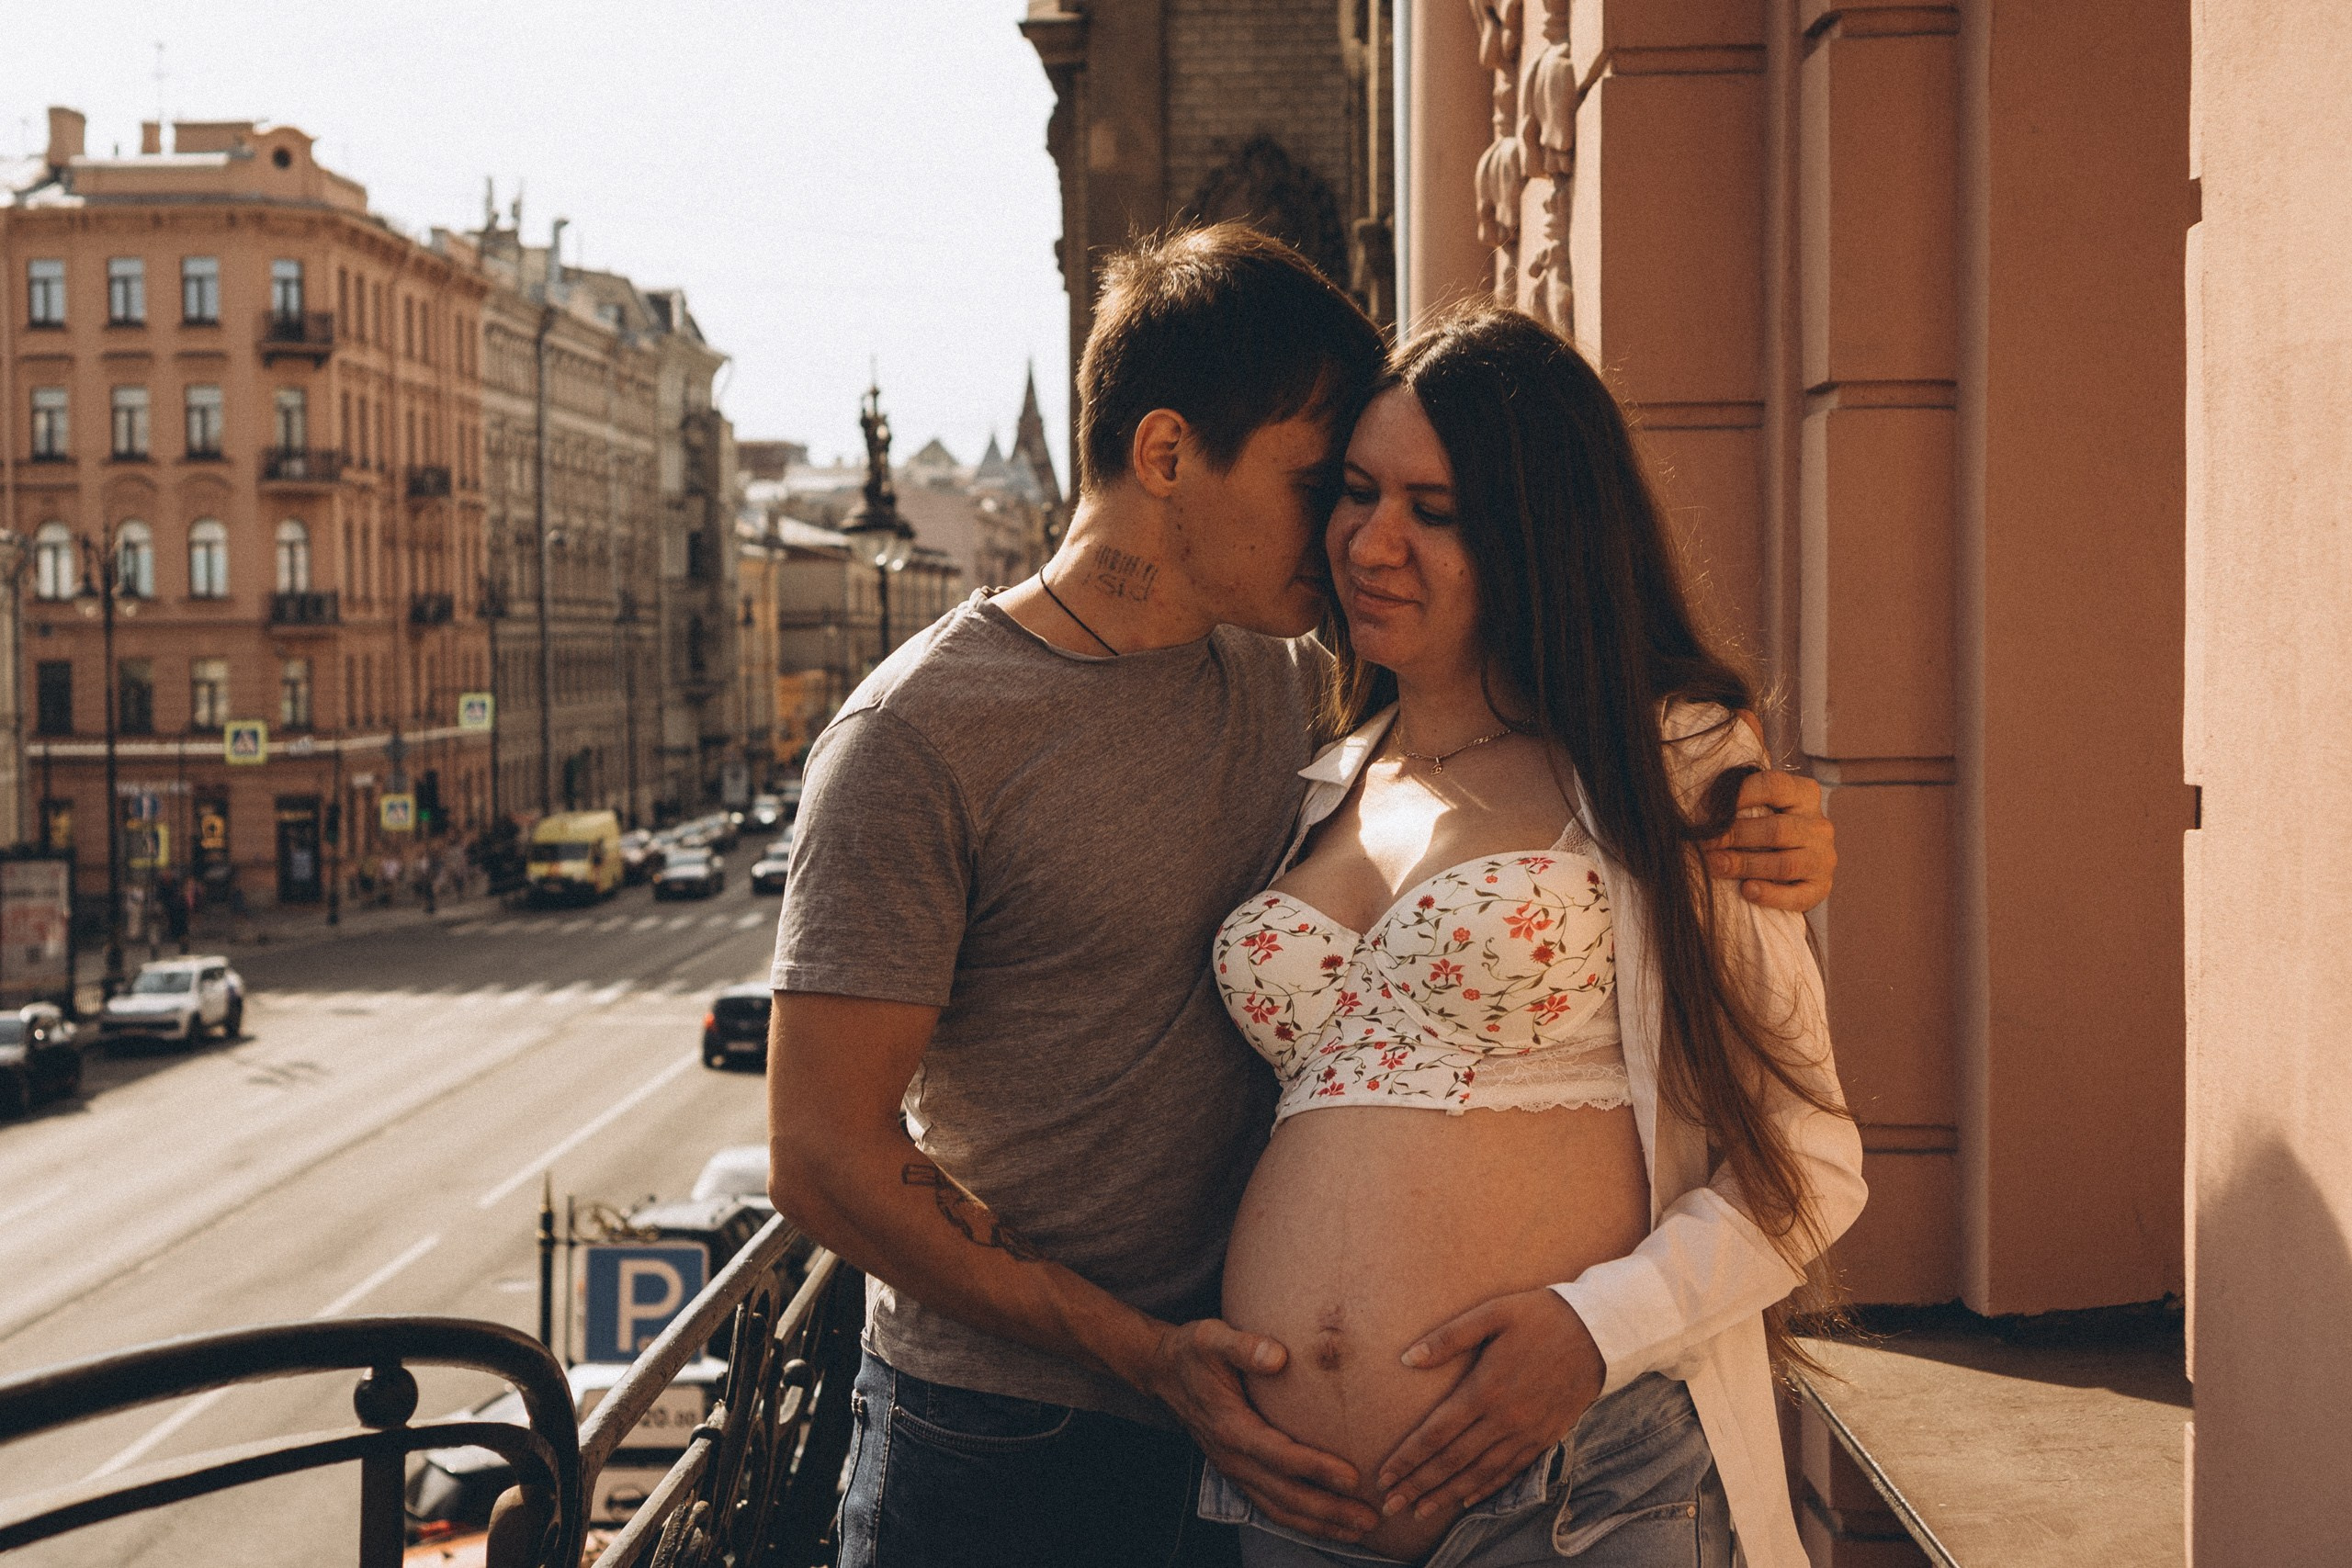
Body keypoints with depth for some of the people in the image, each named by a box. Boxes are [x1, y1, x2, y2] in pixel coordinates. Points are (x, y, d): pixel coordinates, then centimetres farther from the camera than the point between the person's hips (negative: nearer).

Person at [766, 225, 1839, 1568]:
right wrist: (1140, 1353, -20)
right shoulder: (919, 739, -15)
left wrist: (1763, 825, -4)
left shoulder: (1285, 677, 3)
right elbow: (827, 1158, -16)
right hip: (1008, 1450, -6)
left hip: (1239, 1416, 6)